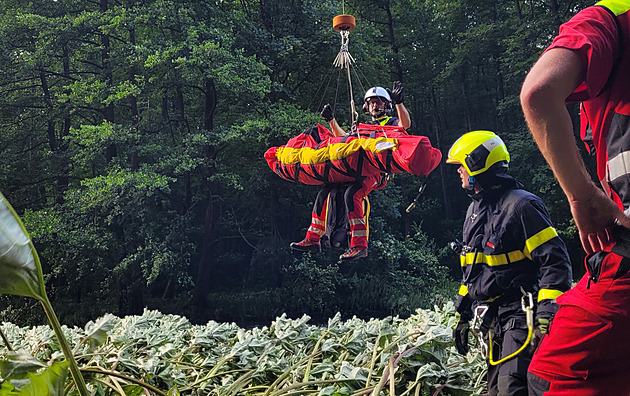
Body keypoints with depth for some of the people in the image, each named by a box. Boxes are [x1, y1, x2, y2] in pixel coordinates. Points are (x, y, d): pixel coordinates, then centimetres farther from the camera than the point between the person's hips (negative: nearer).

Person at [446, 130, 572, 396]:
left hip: (520, 319, -9)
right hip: (490, 323, 9)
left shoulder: (520, 205, -13)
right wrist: (464, 315, 23)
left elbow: (555, 262, -17)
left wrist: (546, 318, -24)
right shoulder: (475, 209, 16)